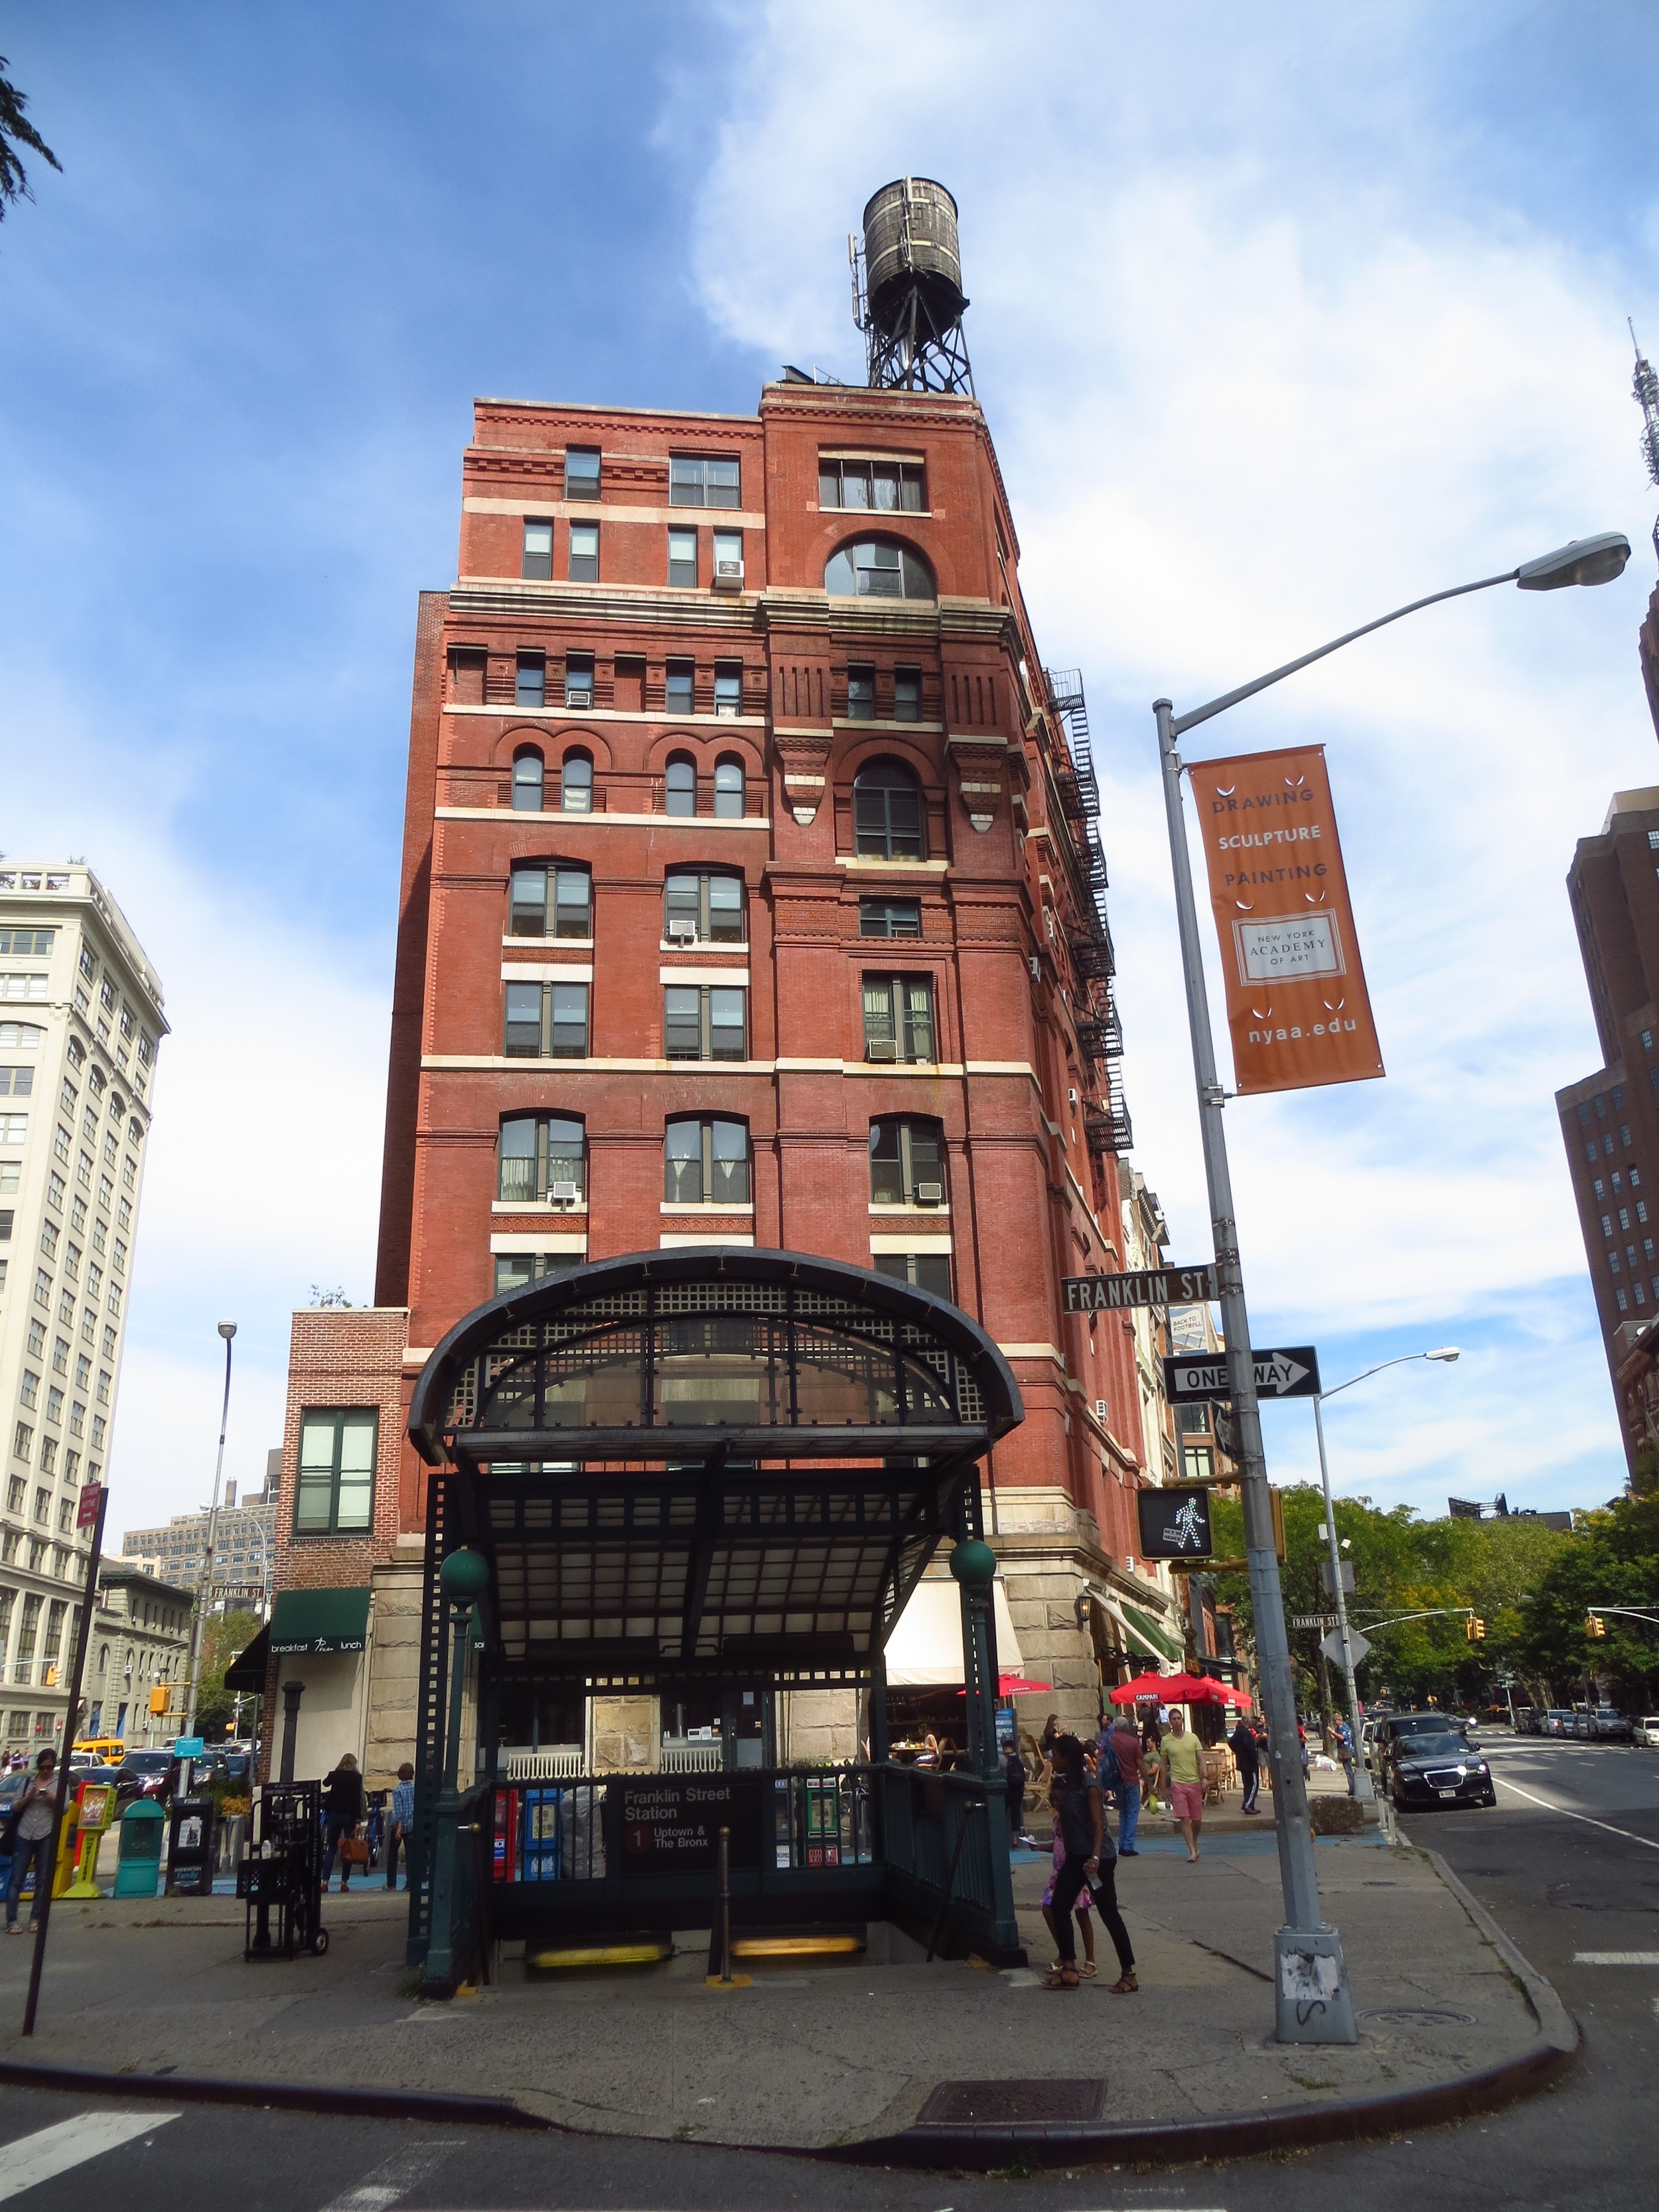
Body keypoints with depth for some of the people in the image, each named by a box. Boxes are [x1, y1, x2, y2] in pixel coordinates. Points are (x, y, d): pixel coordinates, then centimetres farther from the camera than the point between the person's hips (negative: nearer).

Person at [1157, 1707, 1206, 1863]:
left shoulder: (1193, 1738, 4)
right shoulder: (1166, 1741, 1)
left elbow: (1201, 1759, 3)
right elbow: (1163, 1765, 7)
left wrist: (1204, 1777, -11)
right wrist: (1164, 1787, 6)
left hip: (1195, 1782, 2)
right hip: (1177, 1783, -2)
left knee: (1197, 1820, 8)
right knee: (1184, 1819, -10)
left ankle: (1194, 1843, 34)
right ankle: (1192, 1851, -7)